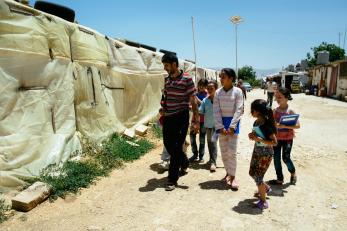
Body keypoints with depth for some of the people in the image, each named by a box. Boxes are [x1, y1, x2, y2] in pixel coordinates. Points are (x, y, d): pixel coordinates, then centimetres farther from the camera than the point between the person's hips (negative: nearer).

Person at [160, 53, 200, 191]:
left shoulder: (186, 80, -10)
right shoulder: (166, 79, 9)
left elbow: (193, 102, -9)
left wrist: (197, 121, -11)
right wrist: (163, 115, 19)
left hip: (181, 118, -6)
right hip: (168, 117, 7)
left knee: (176, 148, -3)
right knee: (169, 145, 13)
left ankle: (172, 180, 9)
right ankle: (184, 163, 42)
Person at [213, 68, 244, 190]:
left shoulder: (237, 91, -6)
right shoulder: (218, 92, 2)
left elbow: (239, 110, -9)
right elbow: (216, 111, -1)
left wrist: (231, 127, -16)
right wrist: (220, 127, -10)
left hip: (233, 122, -3)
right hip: (221, 122, 4)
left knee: (231, 151, -5)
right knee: (223, 151, 9)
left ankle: (232, 177, 6)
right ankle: (228, 172, 26)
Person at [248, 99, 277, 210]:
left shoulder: (267, 125, -24)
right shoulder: (256, 122, 0)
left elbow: (274, 142, -25)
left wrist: (258, 139, -29)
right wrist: (252, 136, -6)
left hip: (266, 154, -8)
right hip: (256, 152, 8)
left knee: (258, 177, -3)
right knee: (252, 173, 18)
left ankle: (263, 202, 16)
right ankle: (266, 188, 44)